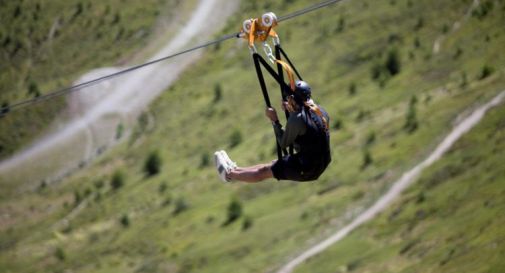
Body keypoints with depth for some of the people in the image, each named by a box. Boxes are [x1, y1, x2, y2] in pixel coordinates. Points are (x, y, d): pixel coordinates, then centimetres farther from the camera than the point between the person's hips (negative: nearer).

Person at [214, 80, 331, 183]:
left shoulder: (296, 120, -22)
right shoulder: (320, 111, 2)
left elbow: (283, 144, -9)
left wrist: (274, 120, -2)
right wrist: (292, 112, 21)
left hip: (306, 170, -8)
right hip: (322, 164, 8)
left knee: (263, 172, 15)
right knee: (274, 164, 26)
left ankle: (229, 174, 36)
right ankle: (235, 169, 44)